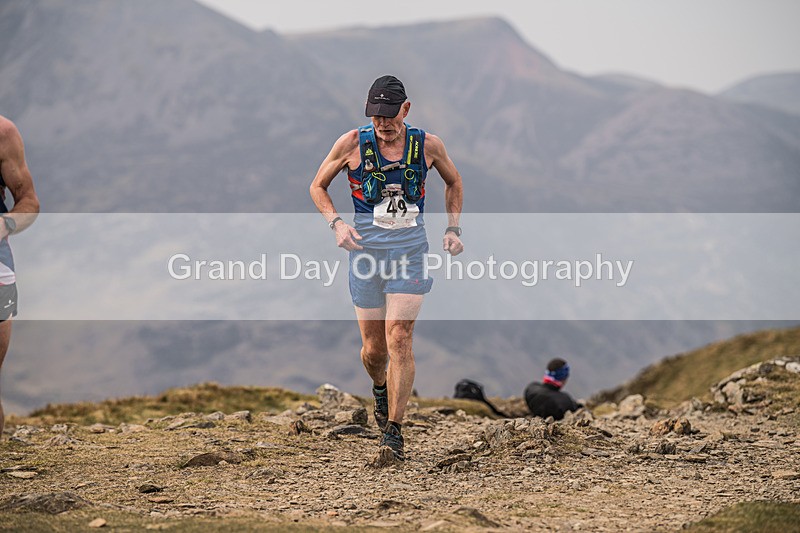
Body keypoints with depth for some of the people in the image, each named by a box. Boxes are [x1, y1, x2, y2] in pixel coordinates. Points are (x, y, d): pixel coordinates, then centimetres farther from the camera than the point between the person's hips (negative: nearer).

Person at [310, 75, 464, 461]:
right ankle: (380, 388, 43)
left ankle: (393, 432, -13)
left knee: (399, 337, -15)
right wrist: (336, 223, -9)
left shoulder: (427, 145, -1)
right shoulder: (352, 143, -5)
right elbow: (318, 186, 8)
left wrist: (453, 229, 7)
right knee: (374, 348, 6)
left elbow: (453, 183, 19)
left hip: (410, 249, 0)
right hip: (367, 249, 1)